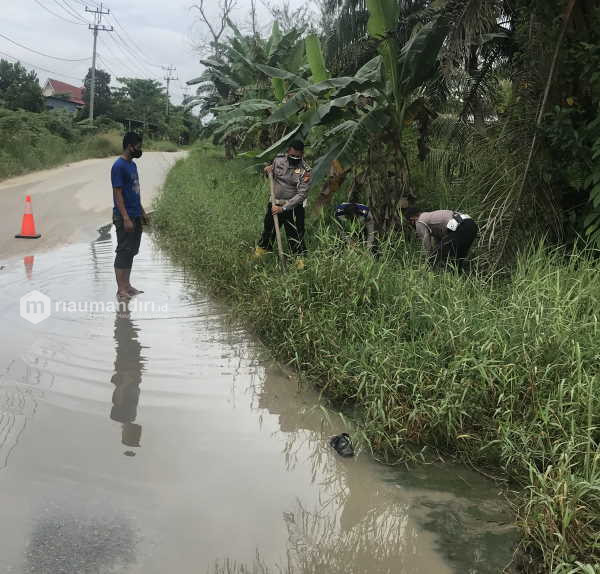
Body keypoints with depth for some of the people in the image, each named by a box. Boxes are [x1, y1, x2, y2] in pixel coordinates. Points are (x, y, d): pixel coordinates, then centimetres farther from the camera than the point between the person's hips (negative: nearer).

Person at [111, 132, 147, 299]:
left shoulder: (132, 165, 13)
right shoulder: (119, 166, -15)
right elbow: (117, 194, -18)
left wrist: (141, 211, 19)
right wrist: (125, 218, -22)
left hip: (135, 216, 9)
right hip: (125, 217, -9)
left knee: (131, 251, 12)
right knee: (123, 252, -5)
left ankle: (127, 285, 20)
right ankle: (121, 290, 0)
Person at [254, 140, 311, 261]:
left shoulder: (305, 171, -17)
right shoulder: (278, 159, -4)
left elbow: (301, 195, -21)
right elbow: (272, 176, 17)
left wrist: (283, 208, -25)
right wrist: (268, 170, -8)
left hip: (293, 207, -4)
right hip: (274, 204, 5)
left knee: (295, 235, -2)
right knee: (268, 229, 20)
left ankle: (300, 259, 12)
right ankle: (262, 248, 42)